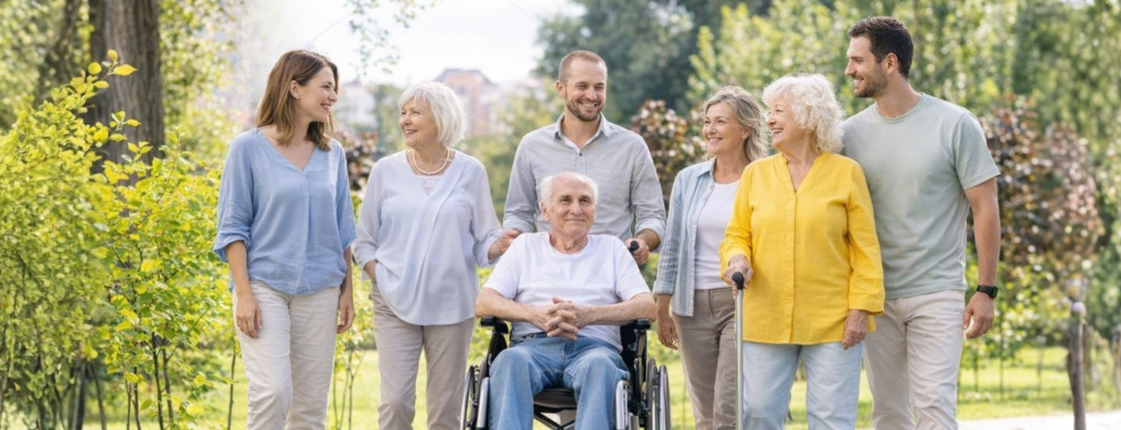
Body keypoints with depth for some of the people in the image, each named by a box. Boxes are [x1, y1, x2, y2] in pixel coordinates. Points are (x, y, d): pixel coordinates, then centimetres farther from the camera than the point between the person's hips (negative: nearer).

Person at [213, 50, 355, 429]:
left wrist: (347, 290, 11)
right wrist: (243, 294, -11)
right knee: (273, 392, -18)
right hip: (265, 285, -4)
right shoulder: (249, 148, -3)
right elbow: (232, 227, -4)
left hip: (319, 290, 4)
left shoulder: (332, 154, 9)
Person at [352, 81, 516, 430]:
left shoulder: (470, 172, 3)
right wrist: (380, 278, -7)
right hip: (396, 304, 0)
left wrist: (498, 246, -18)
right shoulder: (386, 171, 5)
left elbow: (484, 240, 4)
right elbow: (364, 240, 9)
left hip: (452, 305, 0)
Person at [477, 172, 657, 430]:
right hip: (534, 345, 1)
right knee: (510, 360, -36)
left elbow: (646, 306, 7)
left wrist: (589, 314, -11)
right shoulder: (526, 246, 24)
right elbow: (483, 304, 12)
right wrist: (535, 314, -9)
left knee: (599, 365, -38)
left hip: (594, 345, 0)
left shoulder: (611, 248, 23)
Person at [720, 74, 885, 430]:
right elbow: (736, 235, 12)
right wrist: (737, 258, -11)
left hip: (832, 321, -3)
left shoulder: (846, 172, 1)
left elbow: (865, 248, 0)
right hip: (765, 319, 3)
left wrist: (861, 308, -7)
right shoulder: (756, 174, 9)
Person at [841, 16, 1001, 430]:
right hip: (875, 297, 4)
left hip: (937, 293, -4)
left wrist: (986, 291, -7)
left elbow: (985, 209, -3)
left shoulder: (954, 124, -6)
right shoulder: (851, 132, 3)